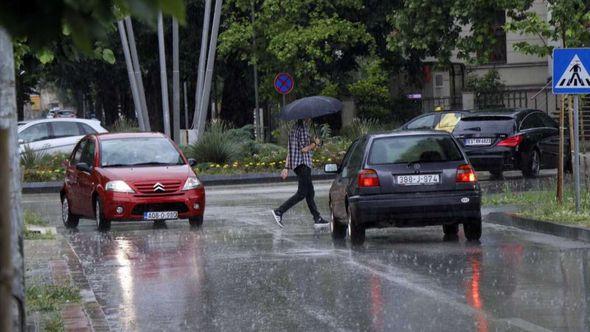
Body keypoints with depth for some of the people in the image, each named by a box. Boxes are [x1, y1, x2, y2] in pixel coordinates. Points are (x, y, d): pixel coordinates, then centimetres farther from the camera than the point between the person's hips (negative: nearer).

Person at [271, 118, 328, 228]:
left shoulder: (295, 128, 17)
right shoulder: (302, 129, -13)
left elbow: (289, 151, 18)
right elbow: (303, 149, -19)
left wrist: (286, 167, 19)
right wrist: (315, 143, -2)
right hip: (303, 164, -10)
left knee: (310, 193, 11)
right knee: (301, 194, -10)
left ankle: (317, 219, 13)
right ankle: (279, 212, -14)